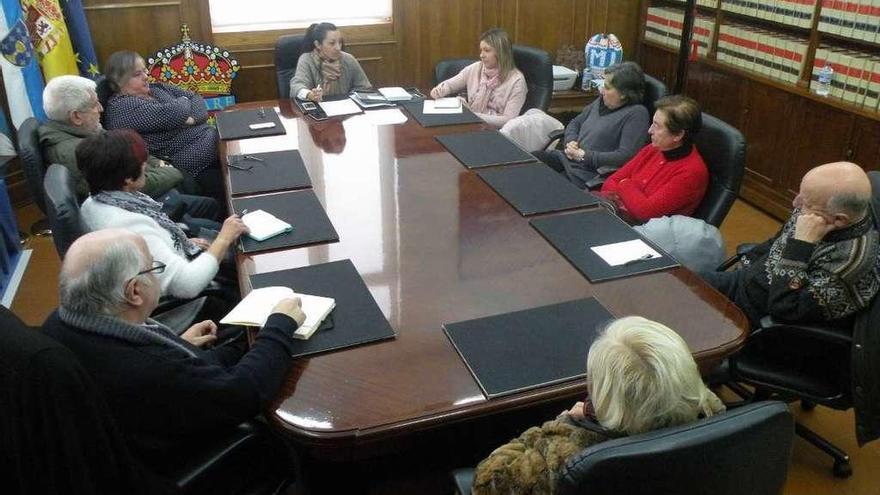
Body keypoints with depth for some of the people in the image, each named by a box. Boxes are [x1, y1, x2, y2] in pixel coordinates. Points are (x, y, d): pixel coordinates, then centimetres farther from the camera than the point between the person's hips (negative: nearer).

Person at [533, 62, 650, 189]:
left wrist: (584, 156, -15)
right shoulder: (601, 102, 14)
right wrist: (571, 141, 0)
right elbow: (575, 123, 25)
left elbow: (625, 156, -19)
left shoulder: (637, 114, -9)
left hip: (589, 173, -8)